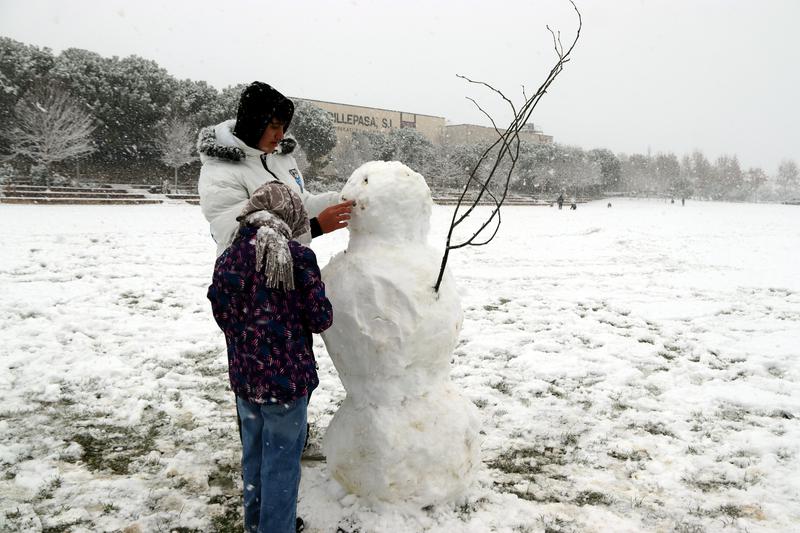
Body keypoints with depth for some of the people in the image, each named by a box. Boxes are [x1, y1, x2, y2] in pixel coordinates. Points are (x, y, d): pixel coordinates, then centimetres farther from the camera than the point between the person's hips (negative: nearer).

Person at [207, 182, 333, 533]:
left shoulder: (227, 259, -1)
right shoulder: (297, 257, -16)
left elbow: (222, 315, 8)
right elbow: (321, 319, -12)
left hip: (244, 375, 6)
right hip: (286, 376, -6)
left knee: (254, 452, 22)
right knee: (282, 460, 8)